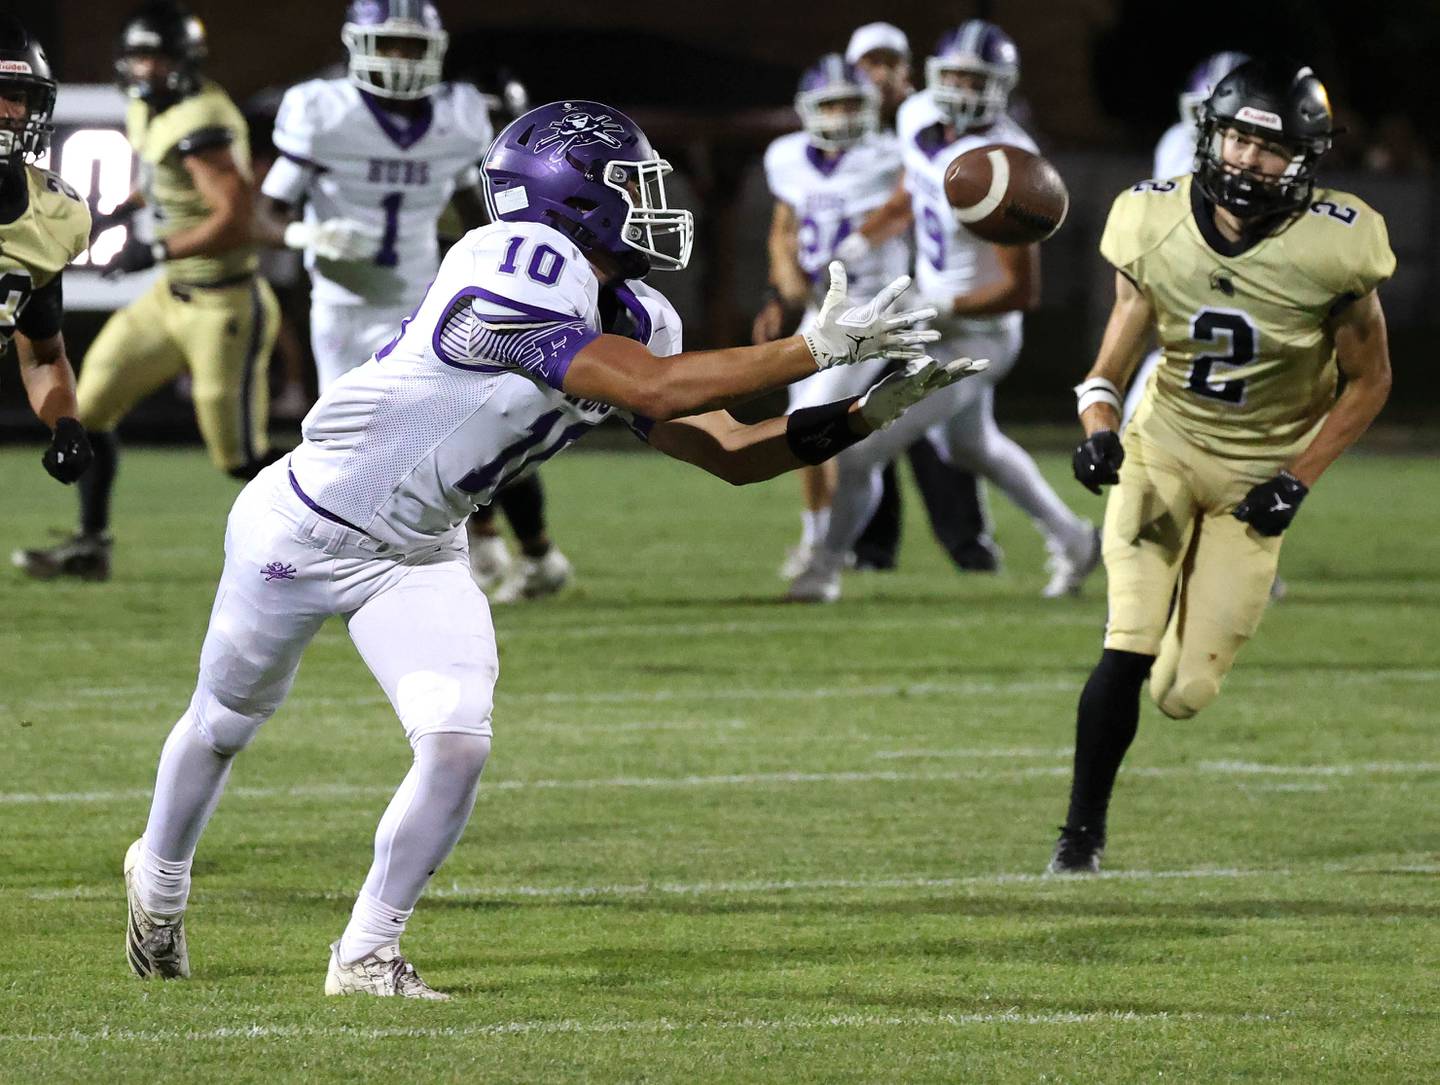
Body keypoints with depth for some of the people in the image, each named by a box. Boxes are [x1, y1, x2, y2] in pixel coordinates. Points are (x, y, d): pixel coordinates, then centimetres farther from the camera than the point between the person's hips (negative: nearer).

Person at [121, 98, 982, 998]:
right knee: (225, 725, 16)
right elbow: (654, 392, -37)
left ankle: (369, 954, 5)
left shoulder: (632, 320, -5)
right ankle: (161, 880, 44)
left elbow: (730, 453, -2)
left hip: (419, 556, 6)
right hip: (307, 530, -6)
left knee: (457, 748, -13)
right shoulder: (517, 275, -32)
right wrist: (817, 349, -36)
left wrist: (863, 416, -14)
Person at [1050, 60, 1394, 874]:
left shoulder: (1331, 250, -19)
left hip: (1257, 474, 0)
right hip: (1163, 449, 1)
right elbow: (1112, 367, -3)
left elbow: (1370, 381, -5)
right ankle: (1083, 831, 0)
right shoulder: (1158, 227, -13)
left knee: (1185, 694, 0)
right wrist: (1099, 429, -24)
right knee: (1127, 657, -17)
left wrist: (1299, 480, -14)